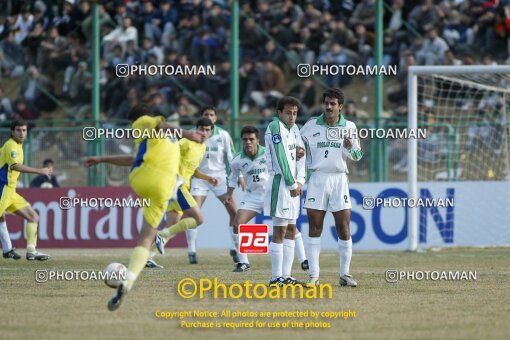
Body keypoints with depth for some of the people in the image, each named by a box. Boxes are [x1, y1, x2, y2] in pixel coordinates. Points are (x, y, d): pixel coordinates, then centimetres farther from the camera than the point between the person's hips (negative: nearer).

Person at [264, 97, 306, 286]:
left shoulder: (294, 129, 16)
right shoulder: (275, 128, -10)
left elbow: (300, 155, 12)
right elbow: (281, 158, -15)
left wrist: (300, 181, -1)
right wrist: (292, 184, -12)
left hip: (293, 185, 9)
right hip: (280, 183, -9)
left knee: (291, 231, 9)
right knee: (279, 231, -9)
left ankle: (286, 276, 12)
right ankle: (276, 277, -8)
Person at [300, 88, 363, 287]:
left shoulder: (349, 127, 5)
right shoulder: (311, 125, 4)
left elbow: (358, 156, 10)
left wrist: (350, 148, -10)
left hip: (339, 179, 0)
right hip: (317, 179, 0)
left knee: (344, 228, -2)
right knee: (314, 228, -2)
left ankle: (345, 274, 6)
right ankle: (314, 276, 1)